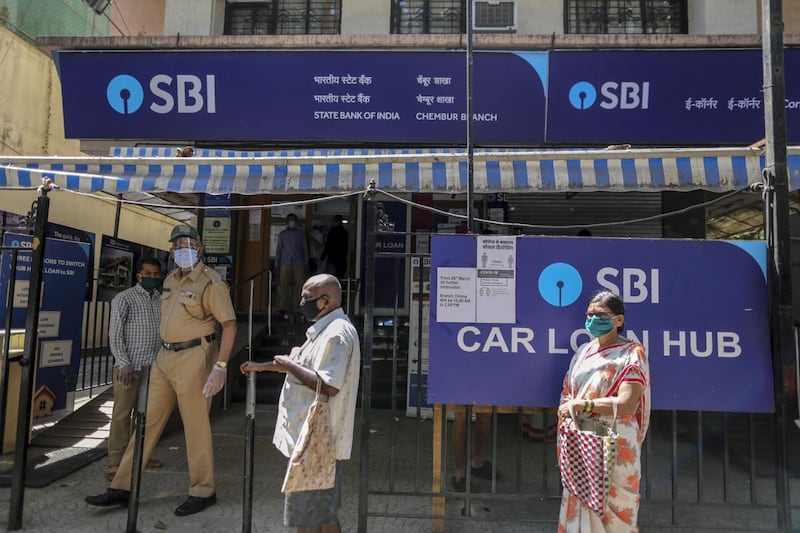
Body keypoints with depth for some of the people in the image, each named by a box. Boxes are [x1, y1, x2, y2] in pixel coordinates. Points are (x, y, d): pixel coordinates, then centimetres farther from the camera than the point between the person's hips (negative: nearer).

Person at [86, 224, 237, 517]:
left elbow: (229, 324, -14)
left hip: (194, 358, -7)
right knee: (147, 421, 11)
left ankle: (203, 492, 15)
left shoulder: (211, 282, -10)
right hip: (165, 357, 8)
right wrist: (162, 354, 20)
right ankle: (123, 487, 22)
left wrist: (220, 366, -21)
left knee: (196, 425, 1)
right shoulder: (170, 279, 14)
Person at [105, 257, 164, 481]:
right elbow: (115, 334, -6)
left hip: (154, 367, 5)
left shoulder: (162, 300, 12)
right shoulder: (124, 298, -1)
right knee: (122, 414, -1)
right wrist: (123, 363, -13)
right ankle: (115, 463, 5)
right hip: (130, 366, -5)